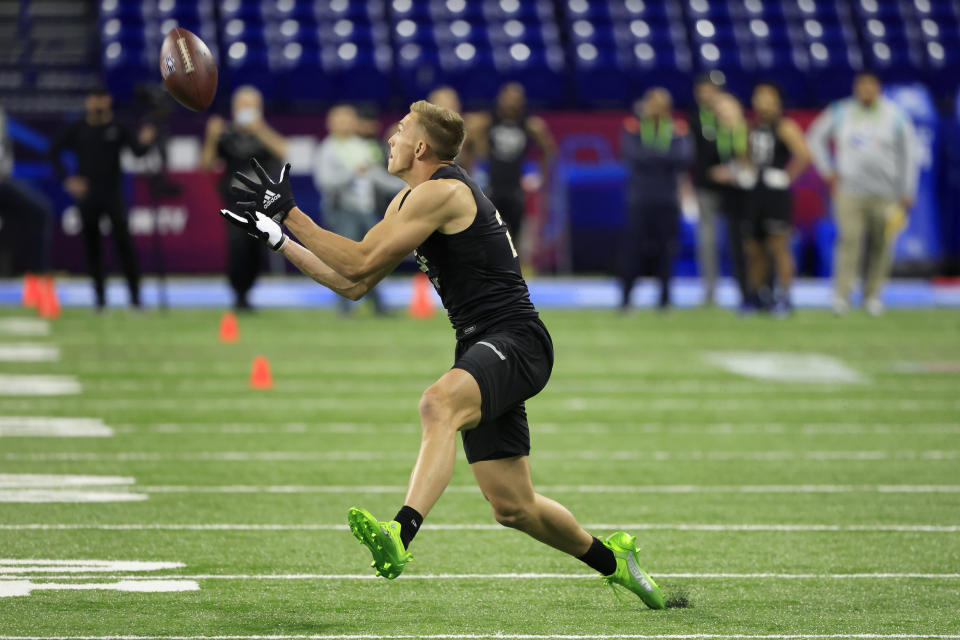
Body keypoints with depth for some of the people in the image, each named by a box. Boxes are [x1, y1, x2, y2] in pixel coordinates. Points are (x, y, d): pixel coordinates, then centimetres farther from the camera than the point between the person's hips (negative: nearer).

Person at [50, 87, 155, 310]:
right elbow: (54, 151, 8)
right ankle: (99, 295, 14)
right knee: (92, 245, 5)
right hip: (87, 197, 2)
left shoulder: (117, 129, 1)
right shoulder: (77, 130, 5)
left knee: (123, 242, -9)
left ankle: (135, 295, -7)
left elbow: (136, 150, -9)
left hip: (113, 196, -2)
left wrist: (144, 142, -31)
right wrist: (66, 179, -2)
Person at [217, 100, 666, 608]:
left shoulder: (443, 192, -11)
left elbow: (359, 262, -15)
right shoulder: (409, 200, 19)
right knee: (512, 508, 13)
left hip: (515, 341, -10)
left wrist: (289, 212, -9)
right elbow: (353, 284, 21)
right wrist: (275, 237, 18)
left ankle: (401, 533, -60)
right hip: (483, 352, 10)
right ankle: (611, 560, 35)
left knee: (439, 403, -39)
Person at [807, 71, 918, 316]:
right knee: (849, 239, -12)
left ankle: (873, 294, 11)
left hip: (884, 194, 1)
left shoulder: (895, 116, 4)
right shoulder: (840, 114, 5)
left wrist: (907, 193, 3)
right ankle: (841, 295, -9)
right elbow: (815, 138, 18)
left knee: (881, 245, -1)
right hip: (849, 192, -1)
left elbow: (908, 154, 8)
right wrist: (828, 171, 10)